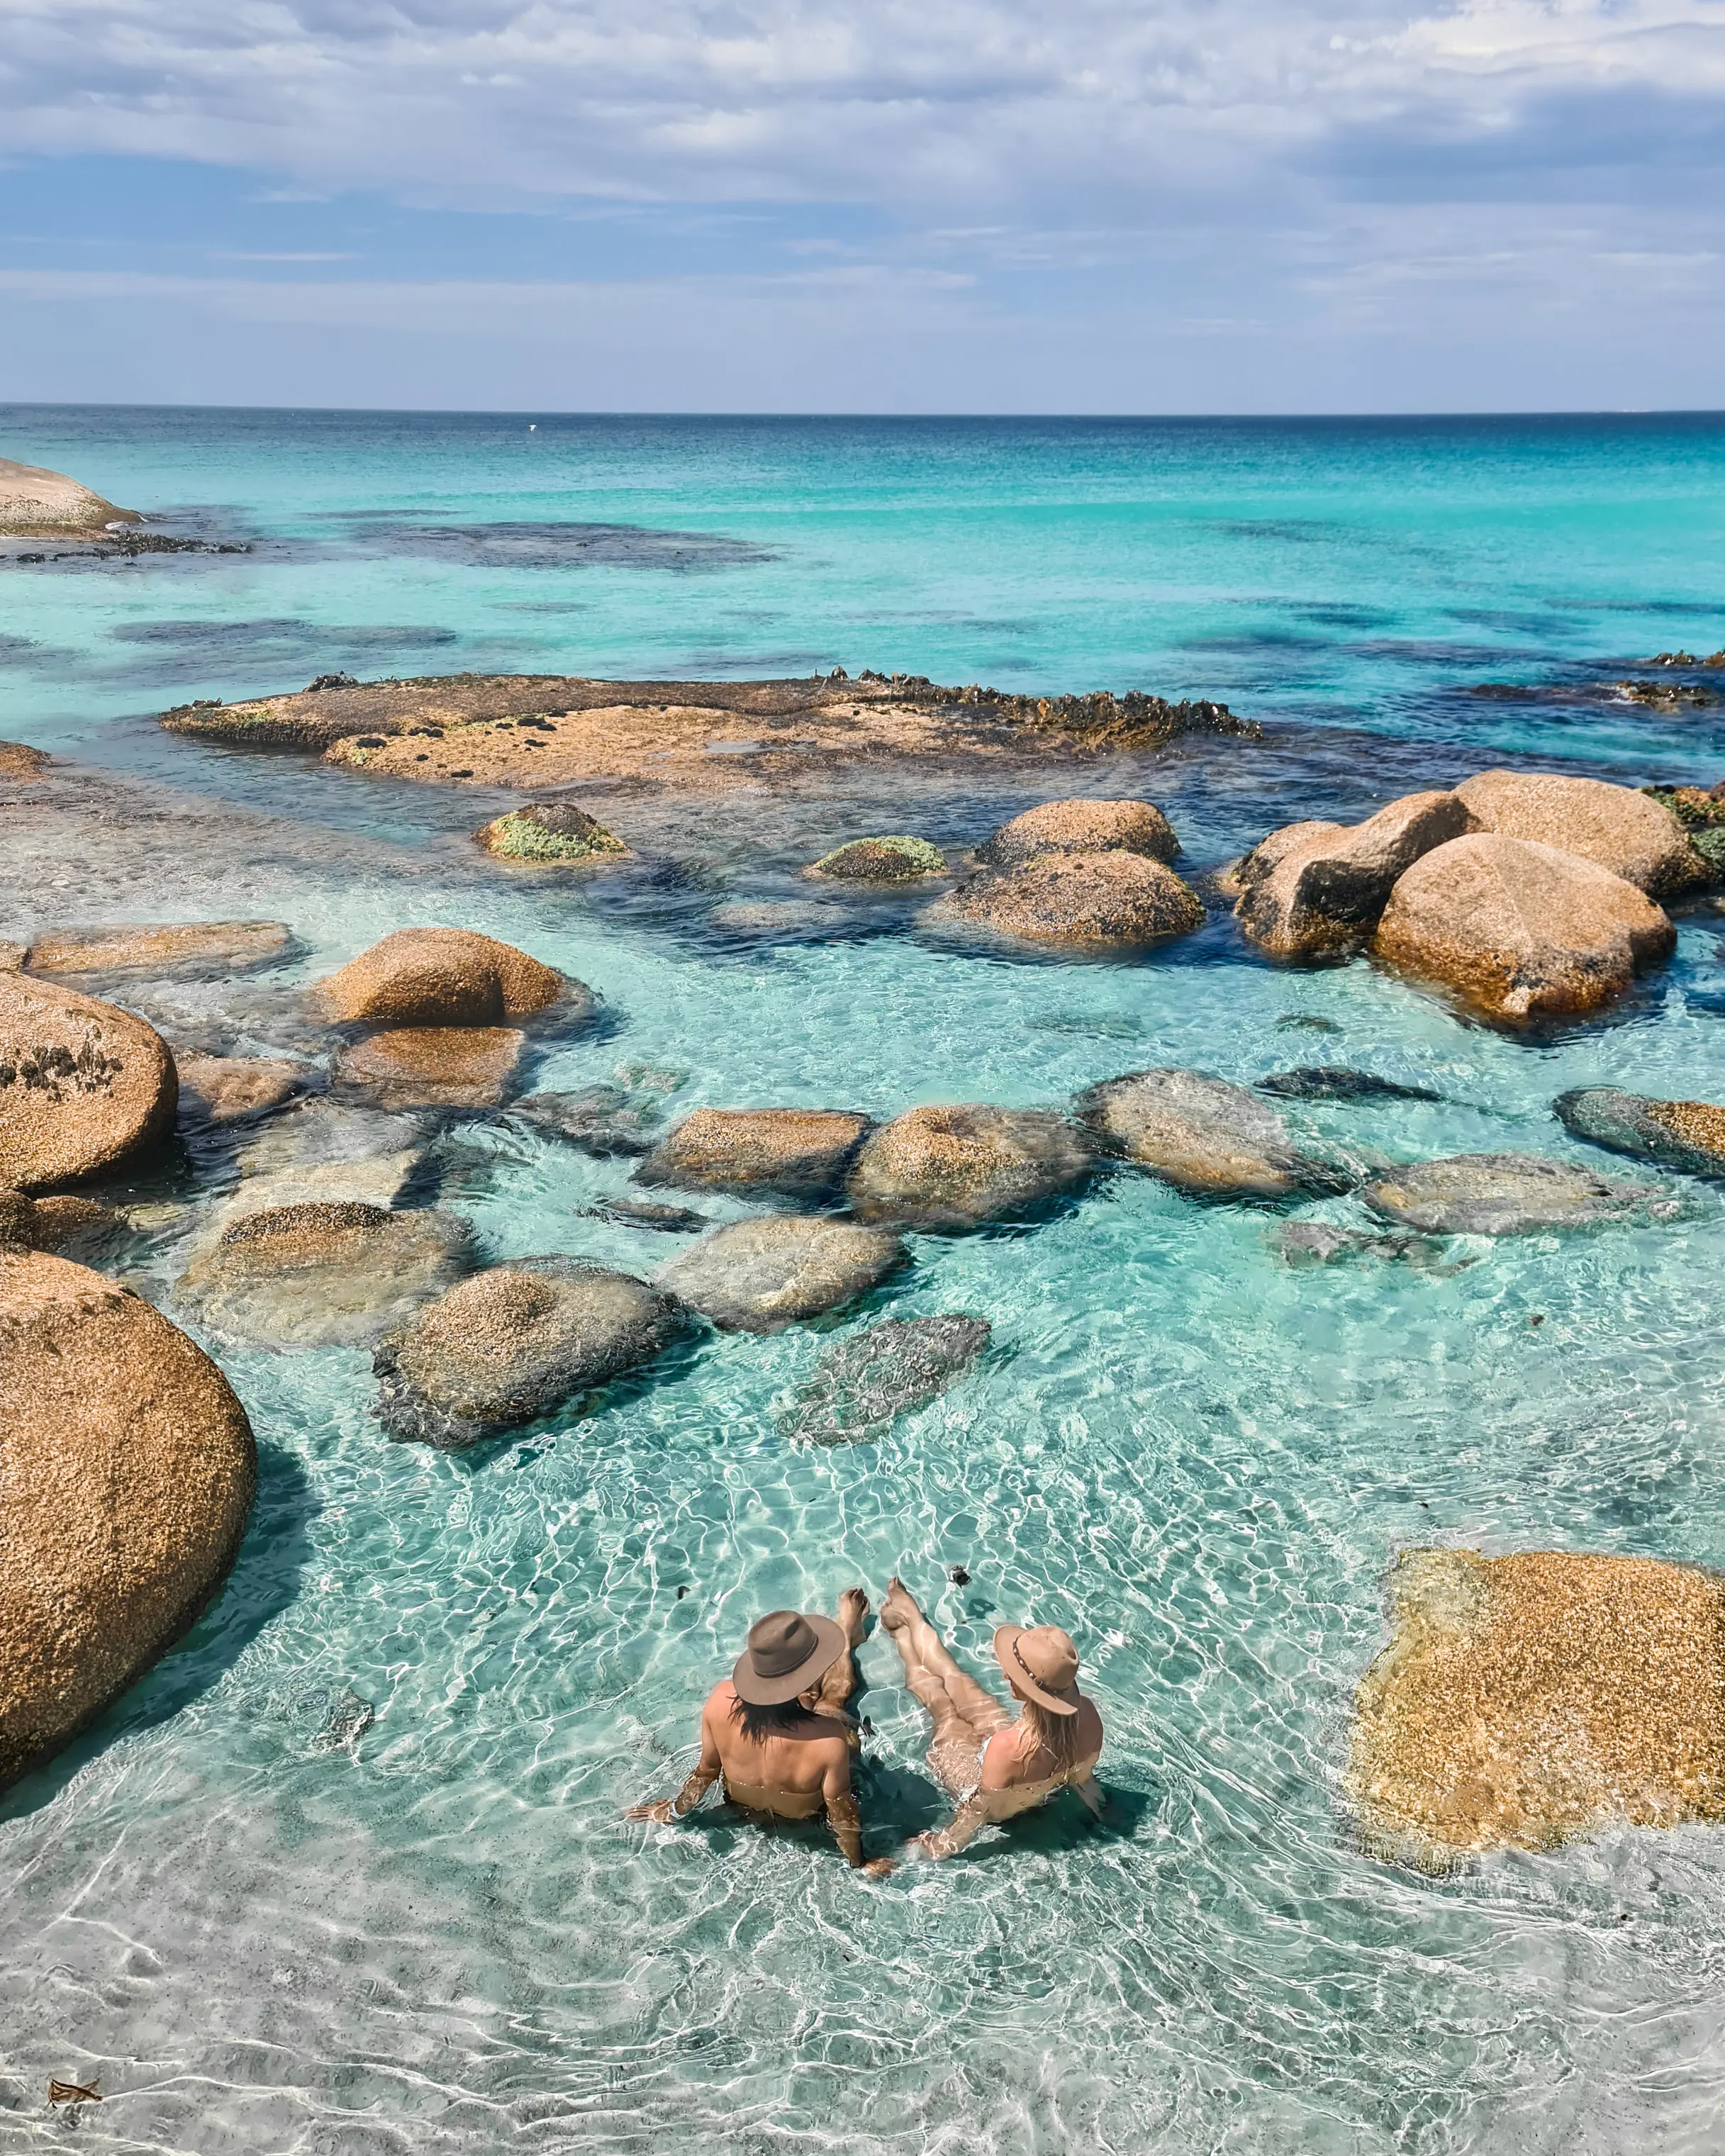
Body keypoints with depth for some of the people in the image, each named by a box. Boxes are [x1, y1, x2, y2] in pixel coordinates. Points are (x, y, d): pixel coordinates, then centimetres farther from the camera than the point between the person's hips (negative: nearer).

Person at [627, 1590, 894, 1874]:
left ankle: (847, 1630, 49)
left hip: (742, 1809, 2)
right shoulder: (828, 1737, -44)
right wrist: (860, 1864, -7)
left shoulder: (721, 1700, -35)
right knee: (836, 1695, 20)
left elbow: (707, 1770, -16)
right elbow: (841, 1813, -27)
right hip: (806, 1822, -2)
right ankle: (849, 1632, 49)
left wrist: (674, 1810, 4)